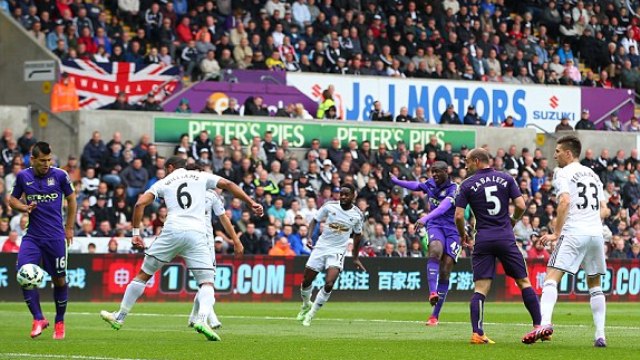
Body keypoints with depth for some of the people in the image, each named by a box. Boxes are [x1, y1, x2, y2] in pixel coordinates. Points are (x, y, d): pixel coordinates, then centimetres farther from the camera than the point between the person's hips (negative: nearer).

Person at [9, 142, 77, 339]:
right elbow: (12, 199, 12)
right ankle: (38, 319, -6)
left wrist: (69, 228, 8)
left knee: (59, 279, 5)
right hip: (32, 236, 1)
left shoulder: (60, 175, -4)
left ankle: (59, 322, 23)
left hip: (55, 237, -1)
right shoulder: (23, 176, 0)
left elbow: (71, 200, 9)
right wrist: (23, 207, -10)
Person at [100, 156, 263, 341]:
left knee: (143, 274, 15)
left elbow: (140, 203, 6)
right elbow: (228, 185, 9)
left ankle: (119, 317, 21)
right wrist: (251, 203, 9)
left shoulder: (164, 182, 16)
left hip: (172, 231, 0)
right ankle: (203, 318, -26)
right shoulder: (201, 177, 17)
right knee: (207, 282, 2)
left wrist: (136, 233, 10)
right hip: (196, 234, 0)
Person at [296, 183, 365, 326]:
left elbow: (357, 235, 11)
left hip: (337, 251, -1)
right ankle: (306, 305, 38)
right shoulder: (329, 206, -8)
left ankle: (311, 313, -1)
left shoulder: (357, 214, -4)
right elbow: (315, 221, 4)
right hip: (321, 246, 1)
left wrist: (355, 258, 15)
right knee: (306, 281, 5)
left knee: (329, 284, -19)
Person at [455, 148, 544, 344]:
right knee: (524, 281, 8)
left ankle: (477, 333, -10)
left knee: (480, 288, -1)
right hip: (506, 238, 1)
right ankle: (539, 326, 4)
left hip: (483, 239, -1)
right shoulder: (506, 179, 6)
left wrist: (463, 235, 14)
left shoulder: (467, 185, 2)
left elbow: (459, 216, -4)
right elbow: (521, 205, -1)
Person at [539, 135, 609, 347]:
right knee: (594, 284, 17)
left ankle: (545, 322, -33)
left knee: (551, 277, -11)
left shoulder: (563, 173, 1)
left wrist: (556, 233, -11)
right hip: (596, 233, 6)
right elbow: (605, 211, 19)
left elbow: (565, 202, -15)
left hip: (574, 233, -6)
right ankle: (600, 335, 11)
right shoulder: (593, 175, 21)